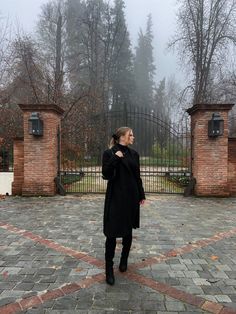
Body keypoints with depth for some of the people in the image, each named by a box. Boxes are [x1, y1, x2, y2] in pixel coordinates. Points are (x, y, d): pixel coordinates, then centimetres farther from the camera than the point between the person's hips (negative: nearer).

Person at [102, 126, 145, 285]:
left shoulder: (134, 154, 7)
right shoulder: (109, 153, -6)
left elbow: (138, 176, 12)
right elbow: (106, 175, -13)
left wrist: (141, 195, 13)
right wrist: (115, 158, -22)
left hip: (131, 197, 5)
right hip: (115, 197, -5)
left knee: (128, 231, 16)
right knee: (112, 233, -2)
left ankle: (124, 260, 38)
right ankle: (109, 269, 14)